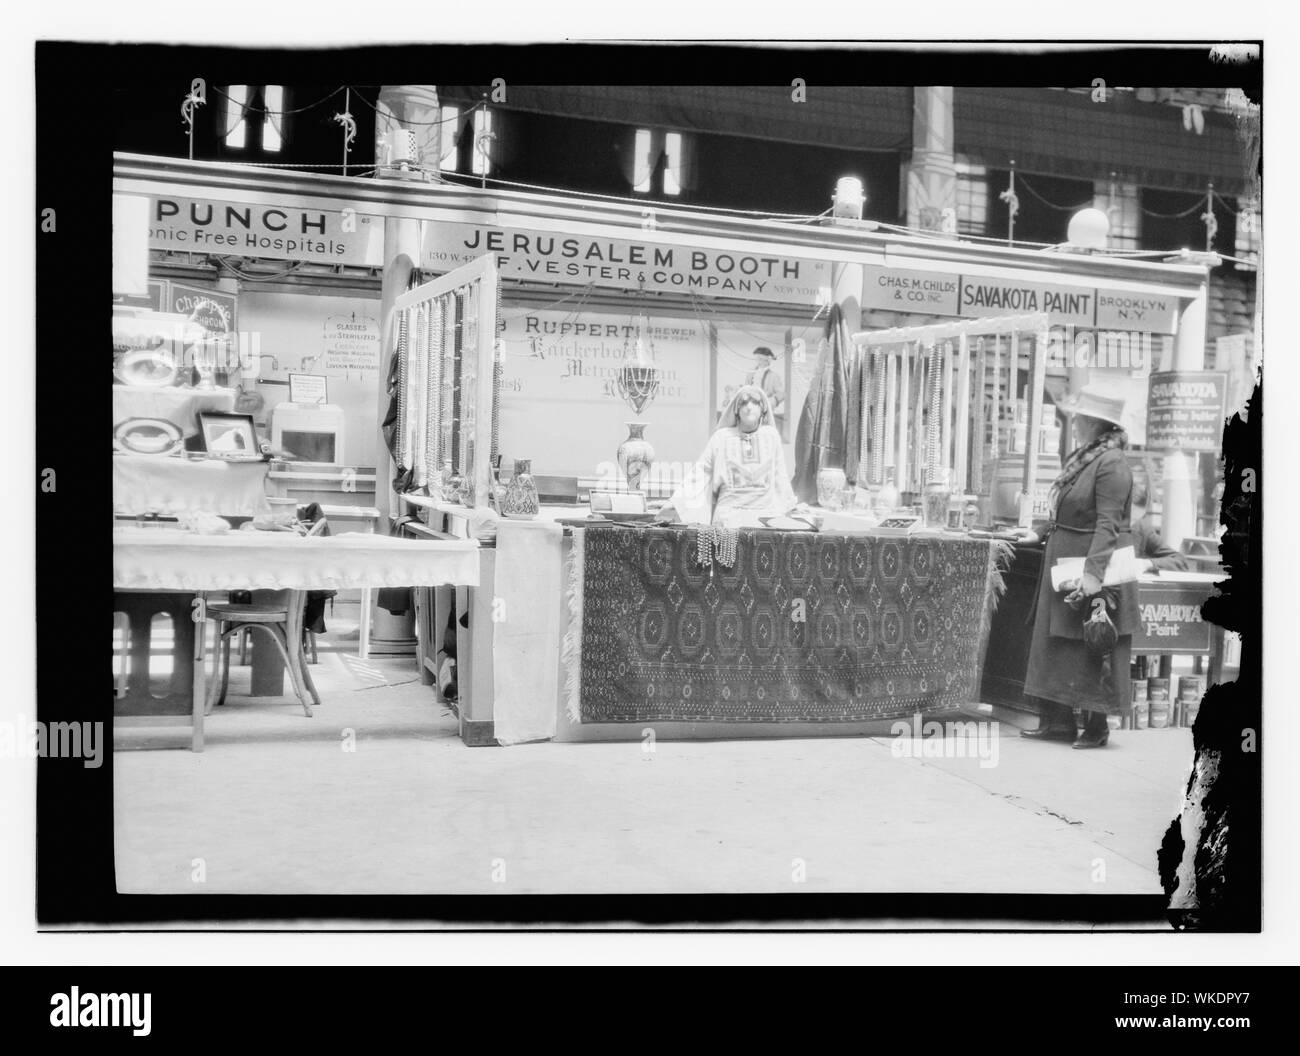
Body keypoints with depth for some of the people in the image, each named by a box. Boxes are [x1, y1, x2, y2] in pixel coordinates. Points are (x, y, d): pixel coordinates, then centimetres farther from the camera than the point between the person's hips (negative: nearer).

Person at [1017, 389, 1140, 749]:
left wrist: (1093, 572, -29)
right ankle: (1059, 721, 18)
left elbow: (1108, 524, -24)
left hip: (1096, 567, -9)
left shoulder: (1111, 463, -18)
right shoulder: (1081, 457, 11)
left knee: (1093, 651, 0)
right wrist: (1042, 533, 23)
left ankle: (1097, 728, 11)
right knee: (1057, 644, 11)